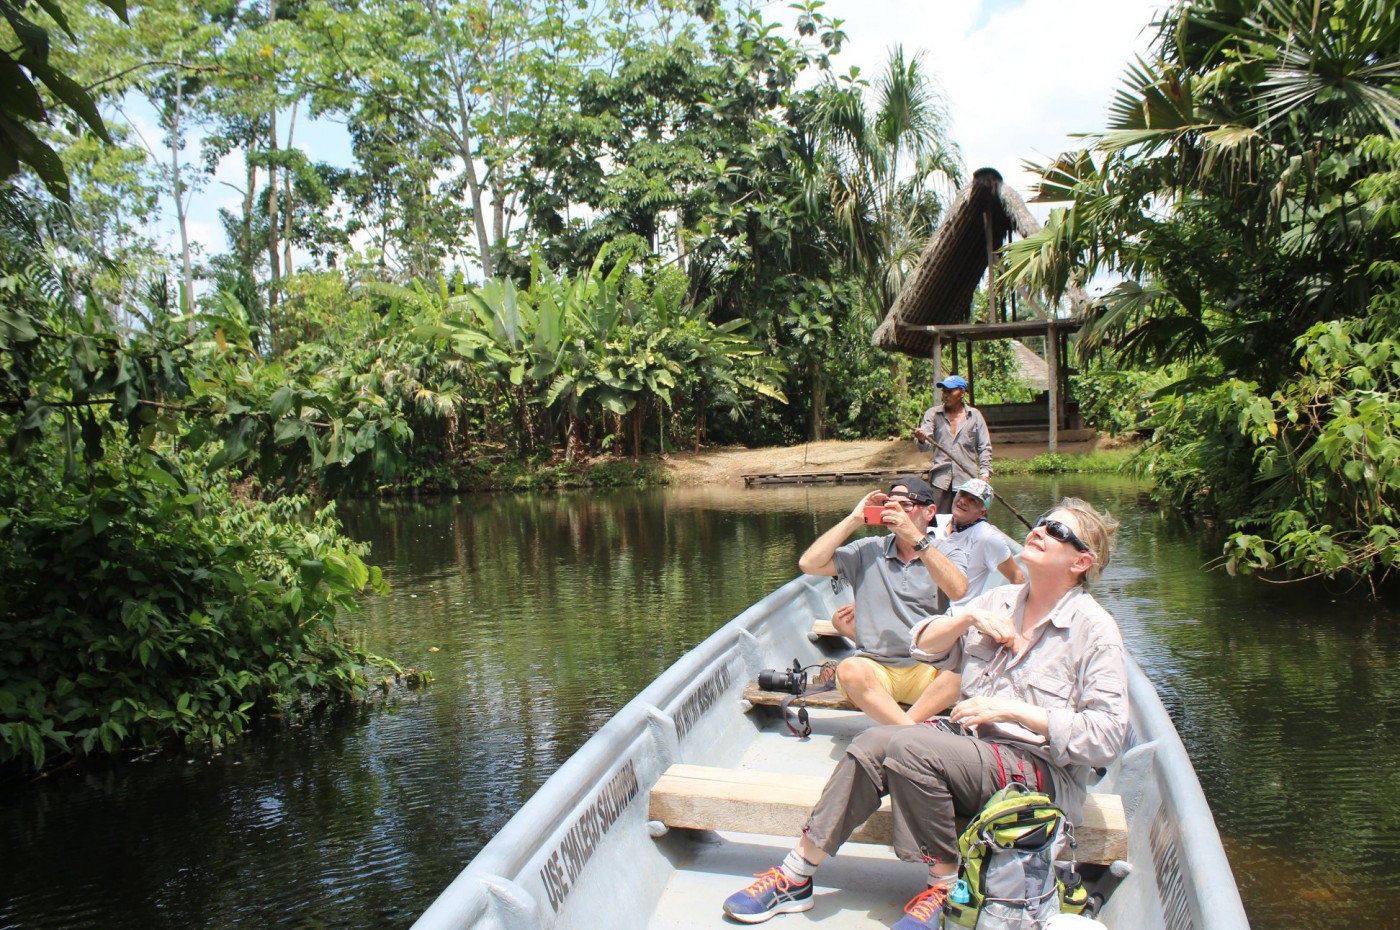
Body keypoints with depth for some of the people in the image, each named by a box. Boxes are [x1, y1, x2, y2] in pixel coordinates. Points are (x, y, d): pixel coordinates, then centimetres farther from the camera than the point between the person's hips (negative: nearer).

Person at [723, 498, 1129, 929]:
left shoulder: (1094, 627, -8)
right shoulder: (1001, 601, 11)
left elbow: (1106, 738, -13)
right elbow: (925, 645, 11)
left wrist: (1015, 711, -17)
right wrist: (968, 617, -6)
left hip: (1042, 770, -6)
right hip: (974, 744, 6)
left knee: (909, 744, -28)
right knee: (873, 743, -18)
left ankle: (945, 886, -9)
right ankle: (795, 877, -10)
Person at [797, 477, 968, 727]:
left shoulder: (948, 553, 7)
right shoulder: (868, 551, 10)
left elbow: (958, 591, -15)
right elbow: (809, 564, -1)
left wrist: (915, 537, -19)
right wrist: (854, 520, -1)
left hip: (930, 670, 0)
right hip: (875, 669, 1)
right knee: (849, 670, -33)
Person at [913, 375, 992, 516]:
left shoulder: (975, 415, 8)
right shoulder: (933, 414, 7)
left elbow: (984, 447, 9)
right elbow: (925, 446, -4)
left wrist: (985, 473, -2)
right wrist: (921, 439, -28)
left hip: (967, 479, 0)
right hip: (940, 478, 0)